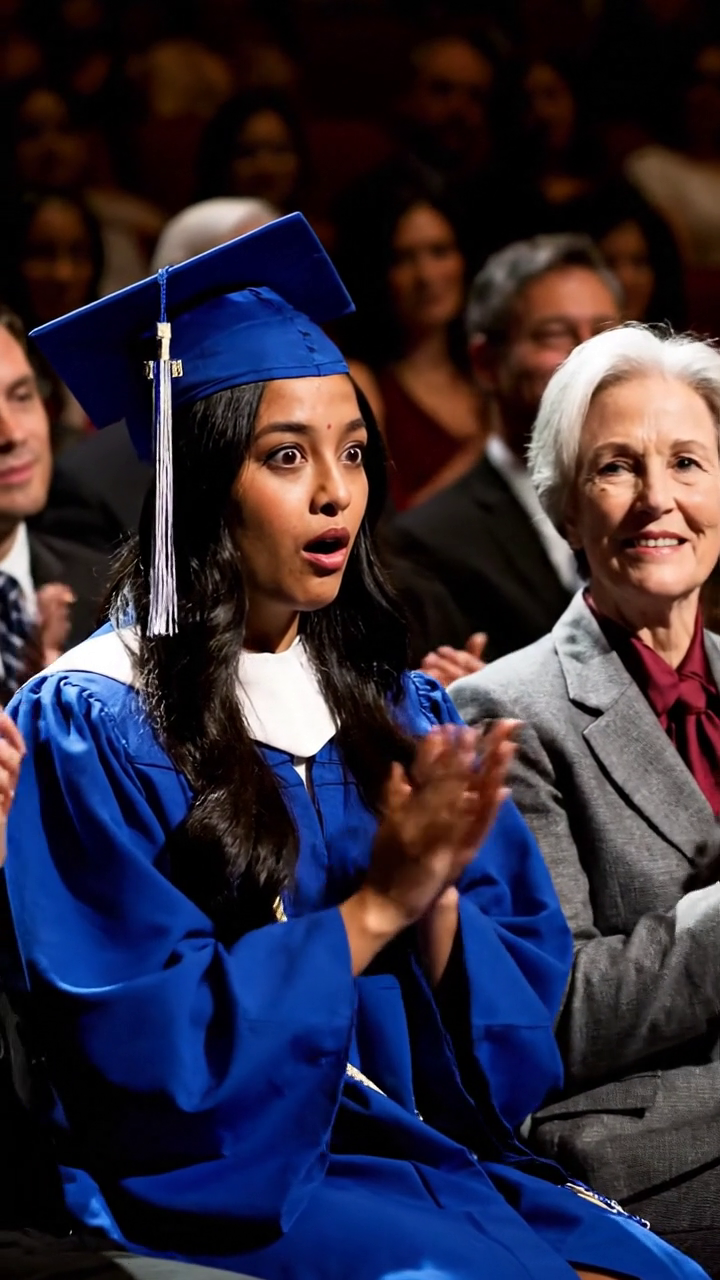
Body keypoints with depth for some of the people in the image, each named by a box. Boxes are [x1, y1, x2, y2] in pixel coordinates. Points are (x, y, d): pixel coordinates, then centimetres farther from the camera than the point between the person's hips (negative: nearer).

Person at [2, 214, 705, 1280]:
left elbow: (521, 1005, 9)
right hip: (213, 1181, -5)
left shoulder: (403, 713, 12)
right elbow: (147, 1048, -11)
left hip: (428, 1154, 5)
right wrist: (374, 907, -15)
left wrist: (437, 898, -11)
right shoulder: (91, 725, -5)